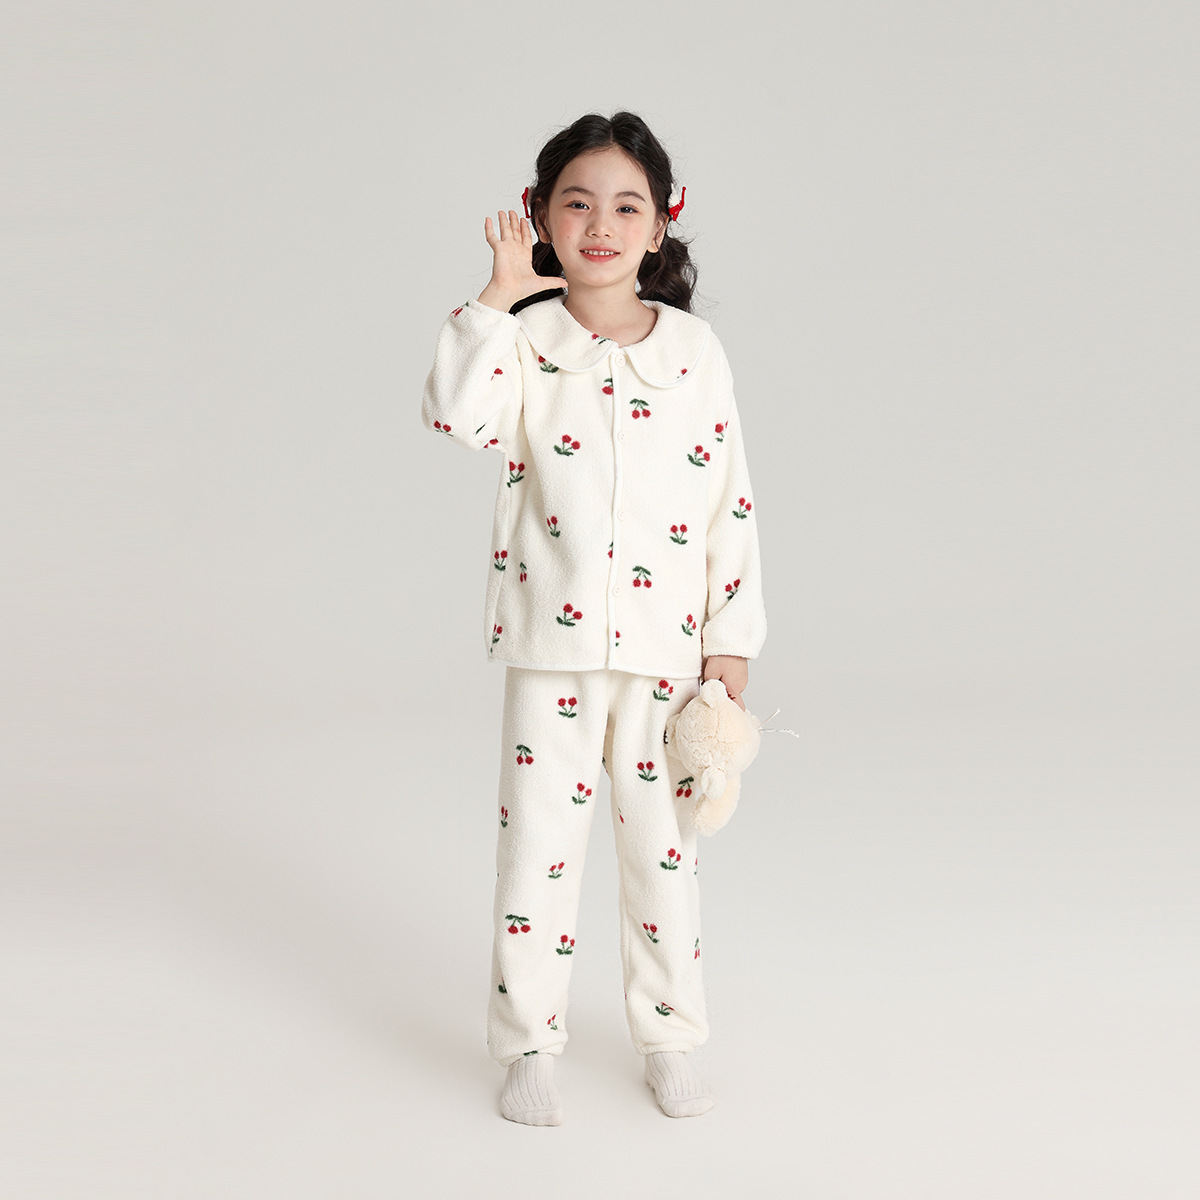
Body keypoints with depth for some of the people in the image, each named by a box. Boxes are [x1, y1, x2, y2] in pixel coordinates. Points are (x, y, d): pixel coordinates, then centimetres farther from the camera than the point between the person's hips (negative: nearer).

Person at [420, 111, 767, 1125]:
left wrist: (733, 642, 0)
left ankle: (670, 1039, 29)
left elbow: (731, 501, 2)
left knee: (664, 845, 11)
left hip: (667, 644, 1)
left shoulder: (695, 349, 2)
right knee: (538, 841, 6)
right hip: (552, 641, -1)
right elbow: (458, 414, -23)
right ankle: (529, 1043, 23)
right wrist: (502, 292, -19)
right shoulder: (525, 342, -1)